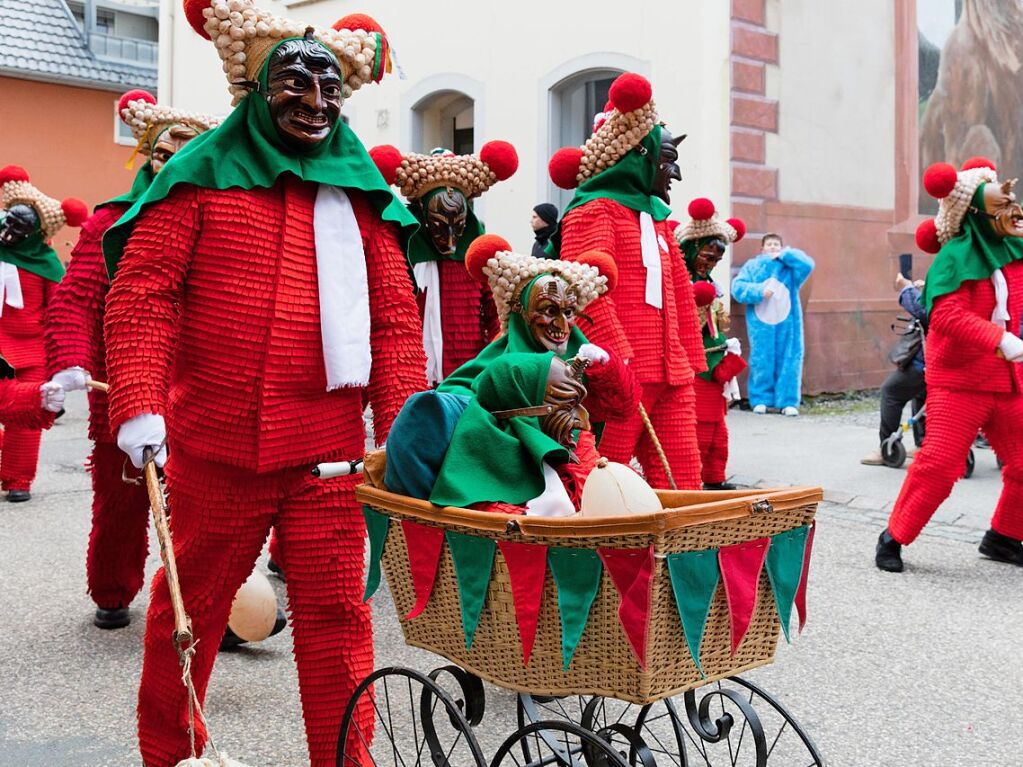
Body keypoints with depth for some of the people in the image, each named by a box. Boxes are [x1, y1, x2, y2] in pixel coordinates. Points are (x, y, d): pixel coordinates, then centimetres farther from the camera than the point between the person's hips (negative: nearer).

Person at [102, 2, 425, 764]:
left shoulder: (362, 193, 10)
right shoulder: (202, 173, 3)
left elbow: (395, 319, 6)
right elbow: (141, 292, -3)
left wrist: (403, 427, -4)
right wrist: (138, 404, -15)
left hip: (326, 455, 1)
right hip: (212, 447, -1)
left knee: (336, 614, 4)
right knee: (188, 610, 14)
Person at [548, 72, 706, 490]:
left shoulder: (656, 216, 23)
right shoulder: (595, 210, -4)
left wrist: (690, 363, 19)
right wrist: (619, 357, -24)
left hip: (671, 376, 9)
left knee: (683, 486, 7)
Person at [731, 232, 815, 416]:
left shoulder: (790, 266, 11)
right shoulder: (752, 265, 11)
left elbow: (807, 265, -8)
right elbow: (738, 287, -1)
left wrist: (783, 255, -3)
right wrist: (759, 291, -15)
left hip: (787, 323, 0)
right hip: (760, 323, 0)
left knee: (788, 360, -1)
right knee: (761, 360, -1)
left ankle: (788, 402, 3)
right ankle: (760, 400, 8)